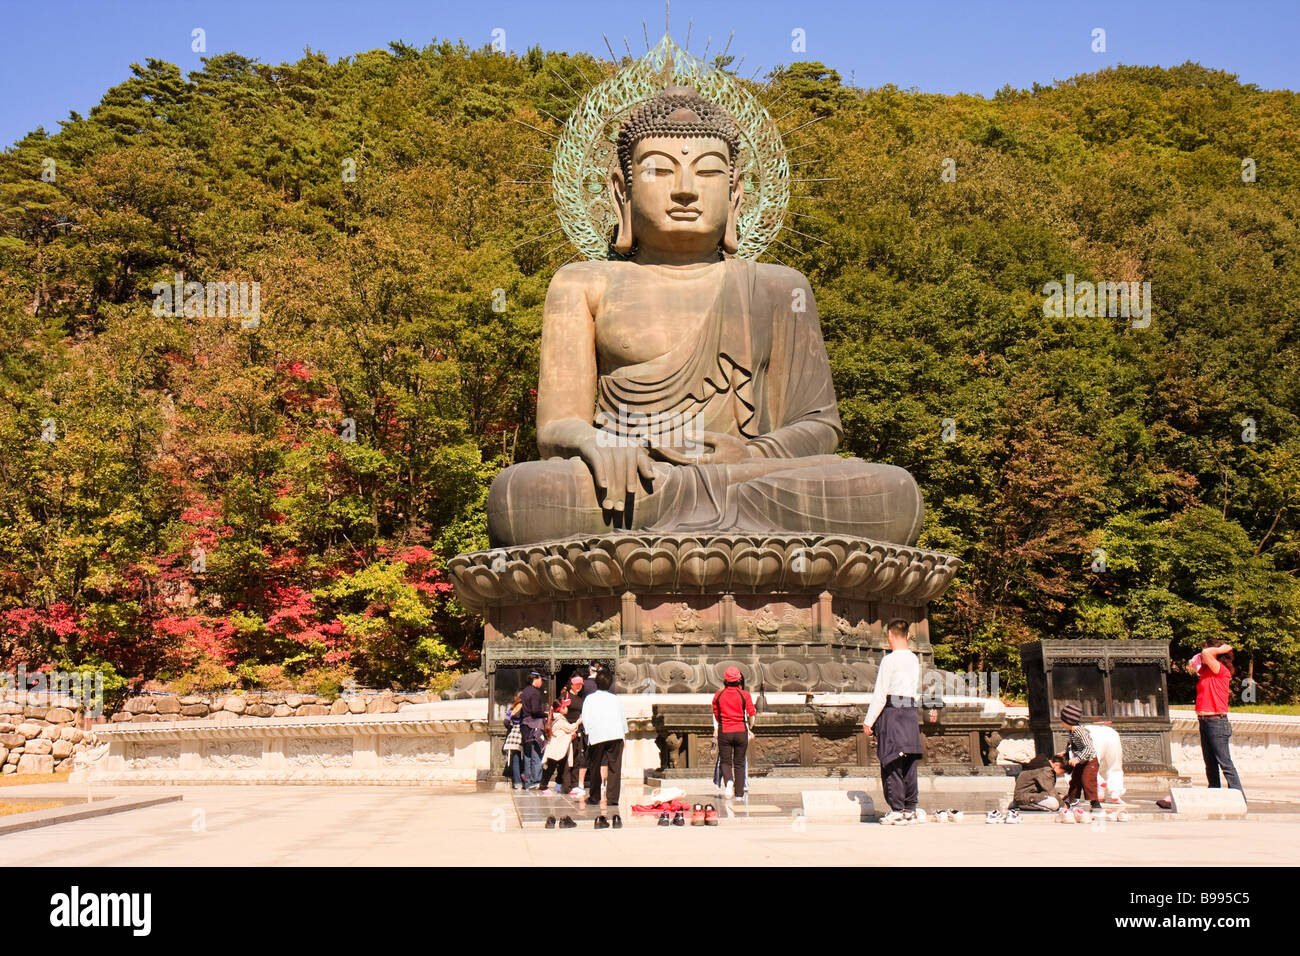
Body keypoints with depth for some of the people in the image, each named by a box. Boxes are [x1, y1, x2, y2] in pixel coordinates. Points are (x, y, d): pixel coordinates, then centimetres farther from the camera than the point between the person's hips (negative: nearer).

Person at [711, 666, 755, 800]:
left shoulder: (718, 695, 3)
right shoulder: (745, 695, -3)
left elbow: (716, 716, 9)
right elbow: (751, 715, -2)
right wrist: (749, 729, 16)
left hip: (724, 732, 0)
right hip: (741, 731, 0)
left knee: (725, 761, 9)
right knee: (739, 763, 10)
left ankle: (728, 781, -22)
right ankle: (740, 793, 10)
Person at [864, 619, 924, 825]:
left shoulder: (890, 660, -10)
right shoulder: (914, 660, 12)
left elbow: (880, 694, -11)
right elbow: (917, 690, 15)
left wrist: (869, 721, -7)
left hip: (892, 710, -7)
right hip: (911, 712, 7)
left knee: (891, 764, -3)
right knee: (909, 765, 10)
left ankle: (897, 811, -5)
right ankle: (910, 810, 13)